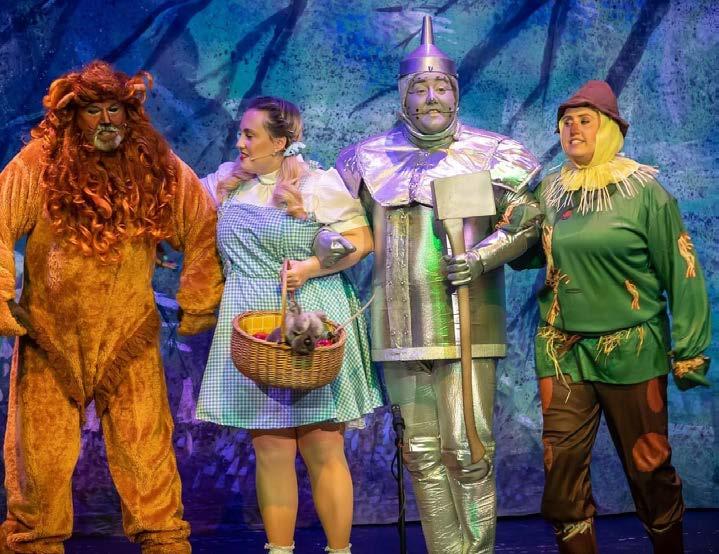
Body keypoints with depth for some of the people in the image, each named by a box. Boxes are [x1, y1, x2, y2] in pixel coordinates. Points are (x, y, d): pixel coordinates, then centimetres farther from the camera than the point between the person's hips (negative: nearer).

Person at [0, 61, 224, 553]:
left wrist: (198, 304, 8)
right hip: (49, 334, 0)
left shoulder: (159, 167, 1)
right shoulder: (40, 163, -5)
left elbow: (203, 230, 9)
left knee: (145, 447, -1)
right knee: (40, 452, 7)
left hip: (130, 338, 0)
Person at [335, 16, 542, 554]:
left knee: (468, 449, -5)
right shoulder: (370, 157, 10)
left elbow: (527, 218, 0)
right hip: (401, 327, 3)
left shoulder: (490, 153, 1)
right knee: (422, 454, 7)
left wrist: (482, 257, -15)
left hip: (466, 327, -3)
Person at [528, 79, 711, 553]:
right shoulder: (551, 191, 8)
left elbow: (681, 273, -6)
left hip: (632, 349, -4)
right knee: (563, 470, 2)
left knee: (649, 467, 5)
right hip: (562, 350, 4)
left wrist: (689, 352, -9)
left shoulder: (642, 189, -5)